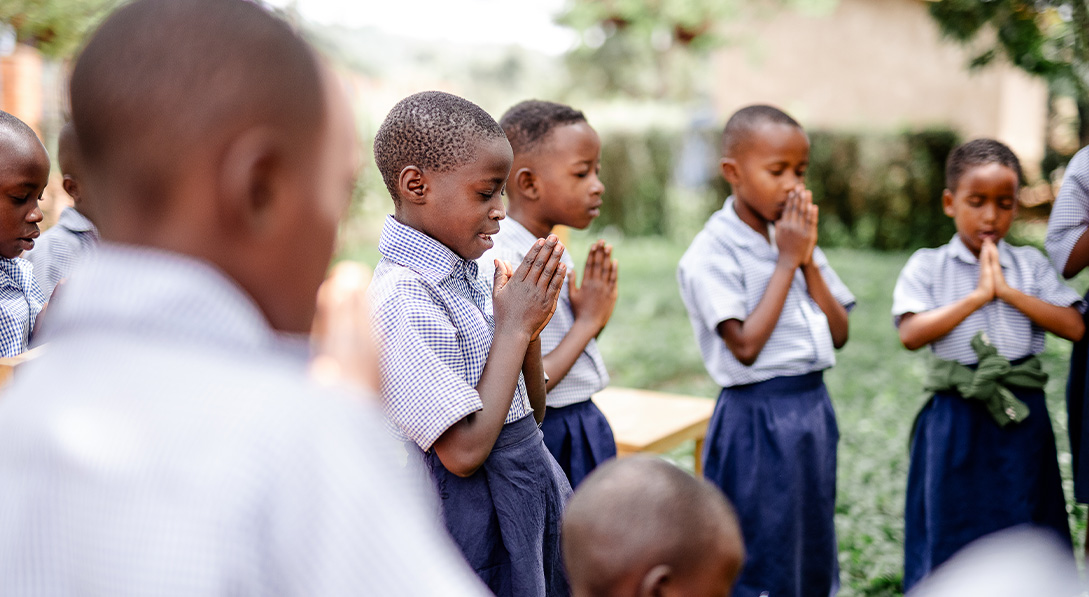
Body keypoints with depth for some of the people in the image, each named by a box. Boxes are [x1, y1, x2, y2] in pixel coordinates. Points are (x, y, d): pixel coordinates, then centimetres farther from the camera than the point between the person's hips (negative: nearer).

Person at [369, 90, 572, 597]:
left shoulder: (467, 278, 5)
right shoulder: (402, 302, -21)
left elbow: (528, 412, 11)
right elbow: (465, 450, -24)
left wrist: (530, 329, -6)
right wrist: (513, 327, -17)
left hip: (529, 489, 8)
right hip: (474, 514, -8)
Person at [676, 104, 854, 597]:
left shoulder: (797, 238, 8)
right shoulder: (712, 253, -14)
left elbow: (839, 333, 6)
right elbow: (746, 346, -21)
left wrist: (807, 259, -6)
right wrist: (786, 262, -15)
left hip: (814, 408, 7)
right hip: (757, 420, -7)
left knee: (814, 551, 17)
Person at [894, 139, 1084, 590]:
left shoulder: (1030, 264, 6)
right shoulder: (927, 266, 1)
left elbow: (1074, 327, -5)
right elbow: (911, 334, -13)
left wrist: (1007, 290, -11)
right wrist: (977, 295, -13)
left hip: (1021, 417, 2)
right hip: (956, 420, -1)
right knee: (951, 533, 8)